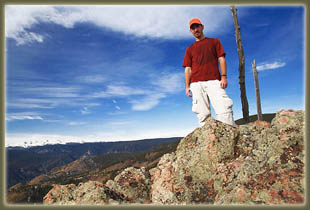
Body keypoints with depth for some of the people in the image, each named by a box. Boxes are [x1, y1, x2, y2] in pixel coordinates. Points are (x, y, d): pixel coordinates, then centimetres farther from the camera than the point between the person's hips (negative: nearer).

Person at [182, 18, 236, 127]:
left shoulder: (214, 41, 22)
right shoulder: (189, 49, 24)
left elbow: (221, 59, 11)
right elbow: (188, 69, 18)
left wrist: (224, 76, -4)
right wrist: (187, 86, 6)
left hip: (214, 81, -1)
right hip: (196, 83, 2)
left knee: (223, 108, -17)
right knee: (203, 113, -8)